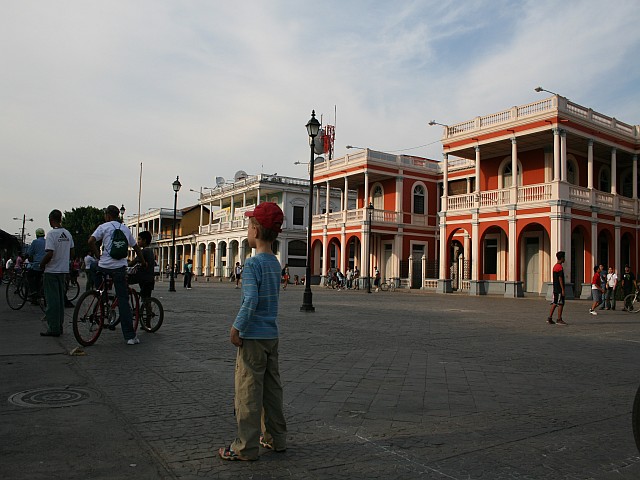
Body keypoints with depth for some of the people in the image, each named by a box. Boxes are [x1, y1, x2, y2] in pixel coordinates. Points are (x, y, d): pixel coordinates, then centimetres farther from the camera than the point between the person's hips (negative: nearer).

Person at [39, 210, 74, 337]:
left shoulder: (52, 234, -15)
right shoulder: (68, 234, 7)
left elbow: (49, 254, -21)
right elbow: (71, 253, 11)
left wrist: (42, 264, -5)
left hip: (52, 270, -7)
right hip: (63, 270, 7)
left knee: (52, 300, -2)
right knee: (60, 299, 13)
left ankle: (53, 329, 0)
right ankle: (59, 326, 19)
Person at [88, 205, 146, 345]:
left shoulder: (103, 227, 5)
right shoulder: (125, 229, 16)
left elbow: (91, 241, -10)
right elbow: (136, 247, 25)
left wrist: (98, 256, 4)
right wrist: (143, 262, 38)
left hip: (104, 265, -2)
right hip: (120, 267, 2)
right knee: (123, 300, -1)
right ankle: (130, 336, -5)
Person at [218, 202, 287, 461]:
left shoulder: (252, 264, -17)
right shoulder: (275, 263, 8)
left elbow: (251, 301, -25)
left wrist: (237, 328, -16)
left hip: (253, 337, -8)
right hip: (272, 335, 8)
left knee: (248, 392, 2)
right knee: (272, 389, 16)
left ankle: (246, 447, 11)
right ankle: (276, 438, 27)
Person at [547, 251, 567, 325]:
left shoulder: (555, 266, 14)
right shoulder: (560, 267, -14)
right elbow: (560, 279, -18)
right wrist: (563, 289, -16)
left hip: (555, 288, 9)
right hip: (559, 289, -9)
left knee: (554, 303, 9)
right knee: (561, 304, -3)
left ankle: (549, 318, 8)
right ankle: (559, 320, 0)